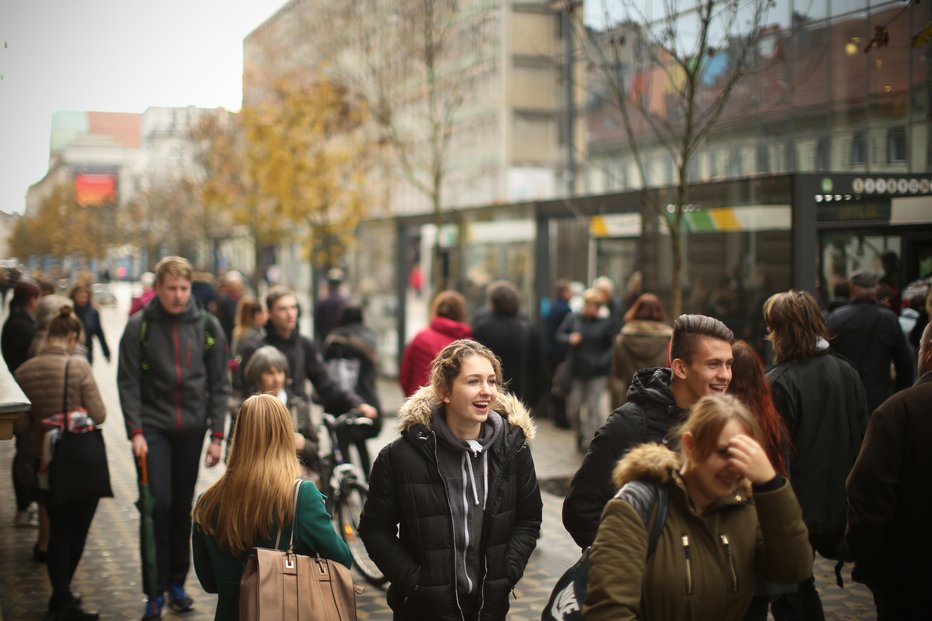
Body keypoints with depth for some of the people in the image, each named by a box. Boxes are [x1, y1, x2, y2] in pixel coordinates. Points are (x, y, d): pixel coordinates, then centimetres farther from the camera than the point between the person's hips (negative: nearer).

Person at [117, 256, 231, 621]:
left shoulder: (208, 327, 2)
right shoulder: (139, 327, -3)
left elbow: (219, 385, 4)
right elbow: (128, 383, -3)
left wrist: (217, 436, 0)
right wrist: (135, 431, -12)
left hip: (191, 429, 2)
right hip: (153, 427, -2)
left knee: (183, 508, 9)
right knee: (159, 504, -10)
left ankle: (177, 582, 22)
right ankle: (156, 590, -1)